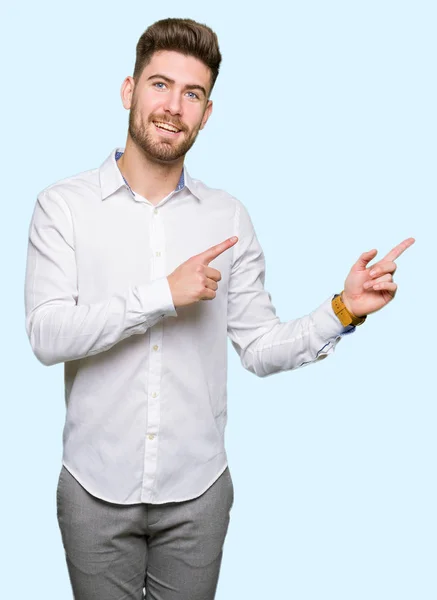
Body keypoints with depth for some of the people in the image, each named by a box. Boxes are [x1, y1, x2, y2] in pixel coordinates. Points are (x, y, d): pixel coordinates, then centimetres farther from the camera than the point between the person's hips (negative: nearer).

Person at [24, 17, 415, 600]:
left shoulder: (229, 217, 0)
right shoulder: (63, 206, -6)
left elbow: (260, 349, 1)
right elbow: (46, 334, -16)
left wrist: (343, 310, -14)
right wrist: (164, 294, -22)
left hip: (197, 490, 2)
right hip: (96, 489, -1)